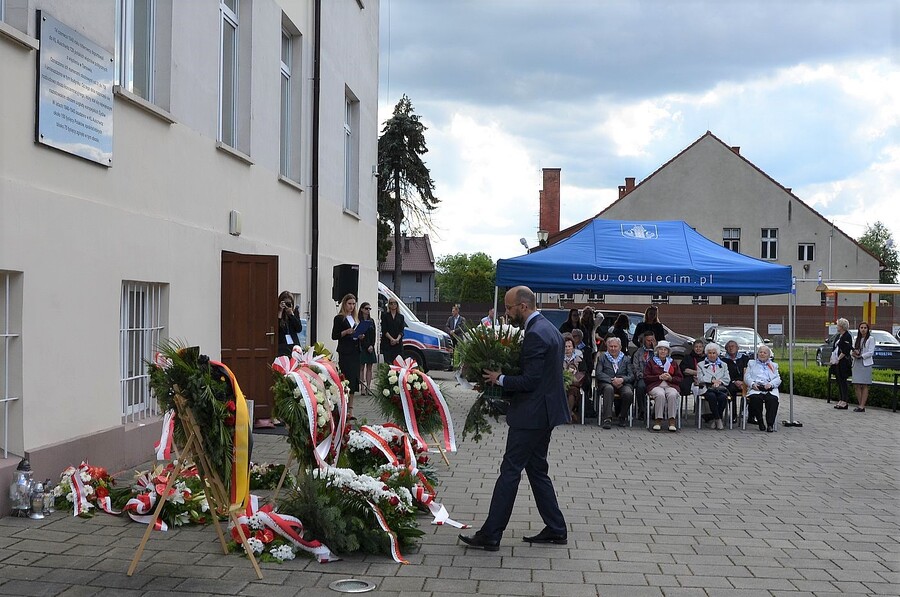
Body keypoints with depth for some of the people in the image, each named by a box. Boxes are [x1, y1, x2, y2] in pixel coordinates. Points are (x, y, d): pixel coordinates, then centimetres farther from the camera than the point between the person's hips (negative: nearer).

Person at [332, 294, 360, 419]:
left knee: (354, 380, 4)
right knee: (347, 379, -13)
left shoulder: (356, 318, 18)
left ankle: (350, 409, 9)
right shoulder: (339, 318, -2)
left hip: (355, 352, 6)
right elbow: (334, 336, -6)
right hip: (345, 352, -6)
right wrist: (346, 332, -18)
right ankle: (346, 409, -11)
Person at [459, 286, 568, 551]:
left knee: (510, 471, -5)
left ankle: (490, 535, 0)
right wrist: (505, 377, 10)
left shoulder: (535, 335, -20)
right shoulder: (548, 328, 12)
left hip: (532, 415, -10)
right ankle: (555, 529, 22)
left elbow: (529, 380, -23)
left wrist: (500, 379, -11)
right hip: (544, 411, 10)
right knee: (537, 470, 17)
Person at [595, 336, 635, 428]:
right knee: (609, 389, -38)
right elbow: (598, 374, 2)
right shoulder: (602, 358, 17)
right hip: (606, 383, -1)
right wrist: (612, 380, -12)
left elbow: (631, 375, 10)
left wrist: (622, 379, -12)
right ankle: (607, 419, -41)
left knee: (628, 393, -33)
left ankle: (622, 417, -8)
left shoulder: (626, 359, 22)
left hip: (623, 383, 1)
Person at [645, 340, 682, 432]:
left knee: (672, 395, -35)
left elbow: (679, 379, 17)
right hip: (655, 386, -1)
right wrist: (659, 377, -4)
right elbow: (646, 378, 8)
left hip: (670, 385, 1)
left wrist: (670, 378, -3)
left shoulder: (673, 363, 24)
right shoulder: (651, 362, 19)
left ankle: (672, 421, -36)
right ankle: (658, 421, -36)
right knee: (660, 395, -37)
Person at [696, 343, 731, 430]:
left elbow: (727, 379, 13)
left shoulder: (723, 365, 27)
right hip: (707, 389, -1)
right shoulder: (700, 365, 21)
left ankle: (715, 419, -22)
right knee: (712, 396, -37)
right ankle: (718, 419, -27)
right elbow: (700, 379, 4)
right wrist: (712, 380, -6)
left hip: (720, 388, 2)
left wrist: (719, 381, -7)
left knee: (723, 397, -35)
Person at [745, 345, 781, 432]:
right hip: (755, 388, -1)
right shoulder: (751, 363, 28)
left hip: (770, 389, 1)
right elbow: (746, 377, 14)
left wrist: (771, 384, -7)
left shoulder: (773, 365, 30)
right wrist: (752, 383, -8)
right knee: (755, 398, -37)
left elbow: (778, 379, 16)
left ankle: (770, 424, -34)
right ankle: (760, 422, -25)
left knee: (773, 399, -35)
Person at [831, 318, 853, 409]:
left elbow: (845, 351, -18)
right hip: (837, 362, 9)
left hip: (843, 362, -9)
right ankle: (842, 400, 17)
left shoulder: (847, 336, -10)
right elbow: (834, 348, 19)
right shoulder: (838, 336, 17)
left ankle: (845, 402, -5)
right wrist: (832, 359, 10)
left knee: (843, 381, -8)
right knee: (839, 381, 11)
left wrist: (838, 359, -17)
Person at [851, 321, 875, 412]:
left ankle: (862, 406, -6)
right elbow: (853, 350, 15)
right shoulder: (857, 339, 17)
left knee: (864, 386, -5)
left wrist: (860, 356, -14)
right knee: (857, 386, 2)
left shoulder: (870, 339, 0)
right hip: (856, 364, 6)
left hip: (865, 364, -6)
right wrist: (853, 353, -7)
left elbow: (871, 352, -8)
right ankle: (860, 405, 8)